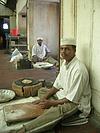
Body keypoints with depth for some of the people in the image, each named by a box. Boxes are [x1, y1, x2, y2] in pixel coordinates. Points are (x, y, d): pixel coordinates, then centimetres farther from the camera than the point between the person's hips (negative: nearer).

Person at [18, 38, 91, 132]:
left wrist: (52, 103, -20)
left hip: (76, 102, -10)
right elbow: (57, 85, 9)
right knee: (41, 91, 13)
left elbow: (73, 98, -24)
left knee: (56, 111, -38)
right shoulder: (65, 63, 3)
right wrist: (44, 98, -3)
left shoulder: (79, 69, -27)